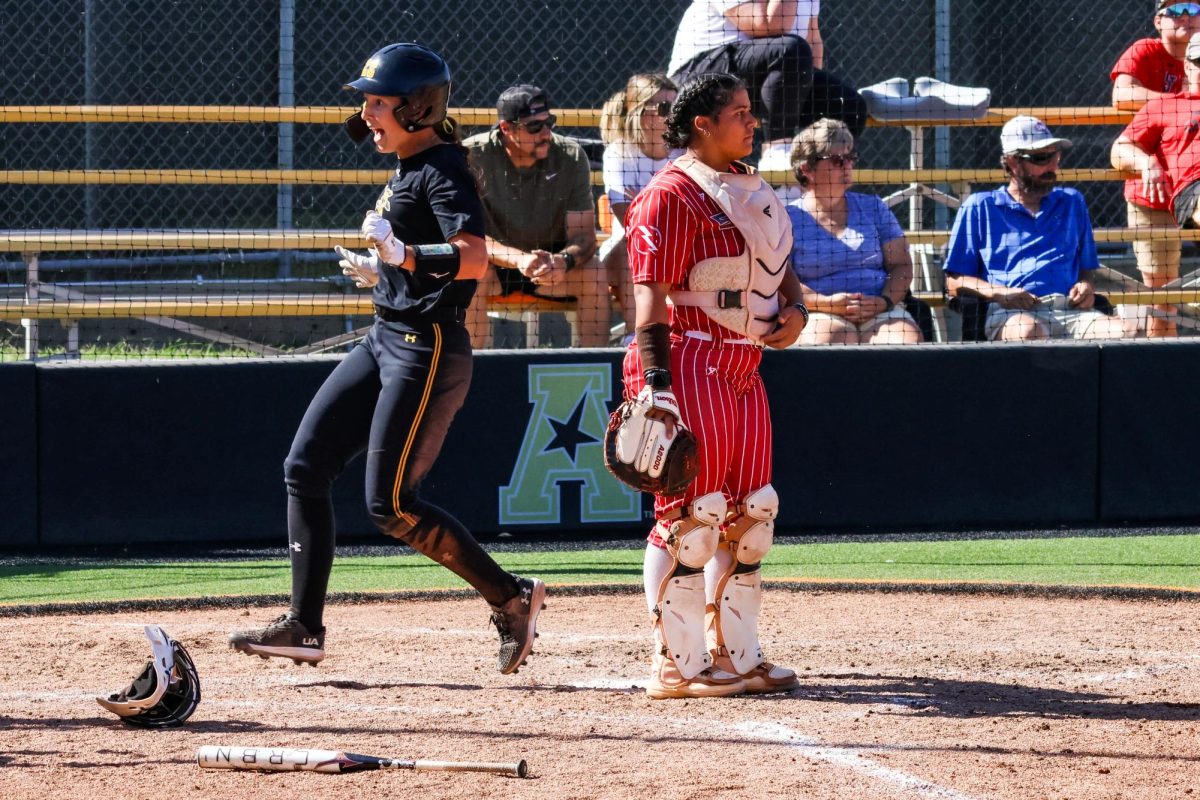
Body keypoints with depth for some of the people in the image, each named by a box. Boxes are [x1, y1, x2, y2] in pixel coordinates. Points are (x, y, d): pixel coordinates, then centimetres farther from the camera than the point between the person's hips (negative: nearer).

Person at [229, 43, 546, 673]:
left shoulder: (440, 171, -15)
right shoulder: (407, 170, 14)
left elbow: (472, 259, -29)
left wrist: (402, 254, -39)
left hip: (426, 349, -10)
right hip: (385, 339, 10)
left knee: (390, 505, -10)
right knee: (305, 467, 5)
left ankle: (511, 598, 2)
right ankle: (304, 628, 8)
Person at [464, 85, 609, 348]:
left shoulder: (571, 156, -12)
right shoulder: (474, 156, -18)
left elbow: (584, 236, -12)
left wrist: (564, 260, -37)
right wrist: (518, 259, -39)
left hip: (551, 259, 2)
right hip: (493, 260, -2)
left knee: (593, 275, -26)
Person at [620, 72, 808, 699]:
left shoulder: (751, 191, 18)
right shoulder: (671, 194, -11)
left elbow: (776, 267, 28)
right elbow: (652, 294, -16)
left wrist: (794, 307, 5)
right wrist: (655, 385, -23)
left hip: (744, 367, 9)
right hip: (689, 361, -9)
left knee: (749, 514, 11)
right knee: (694, 512, -9)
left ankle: (735, 655, 19)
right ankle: (677, 664, -5)